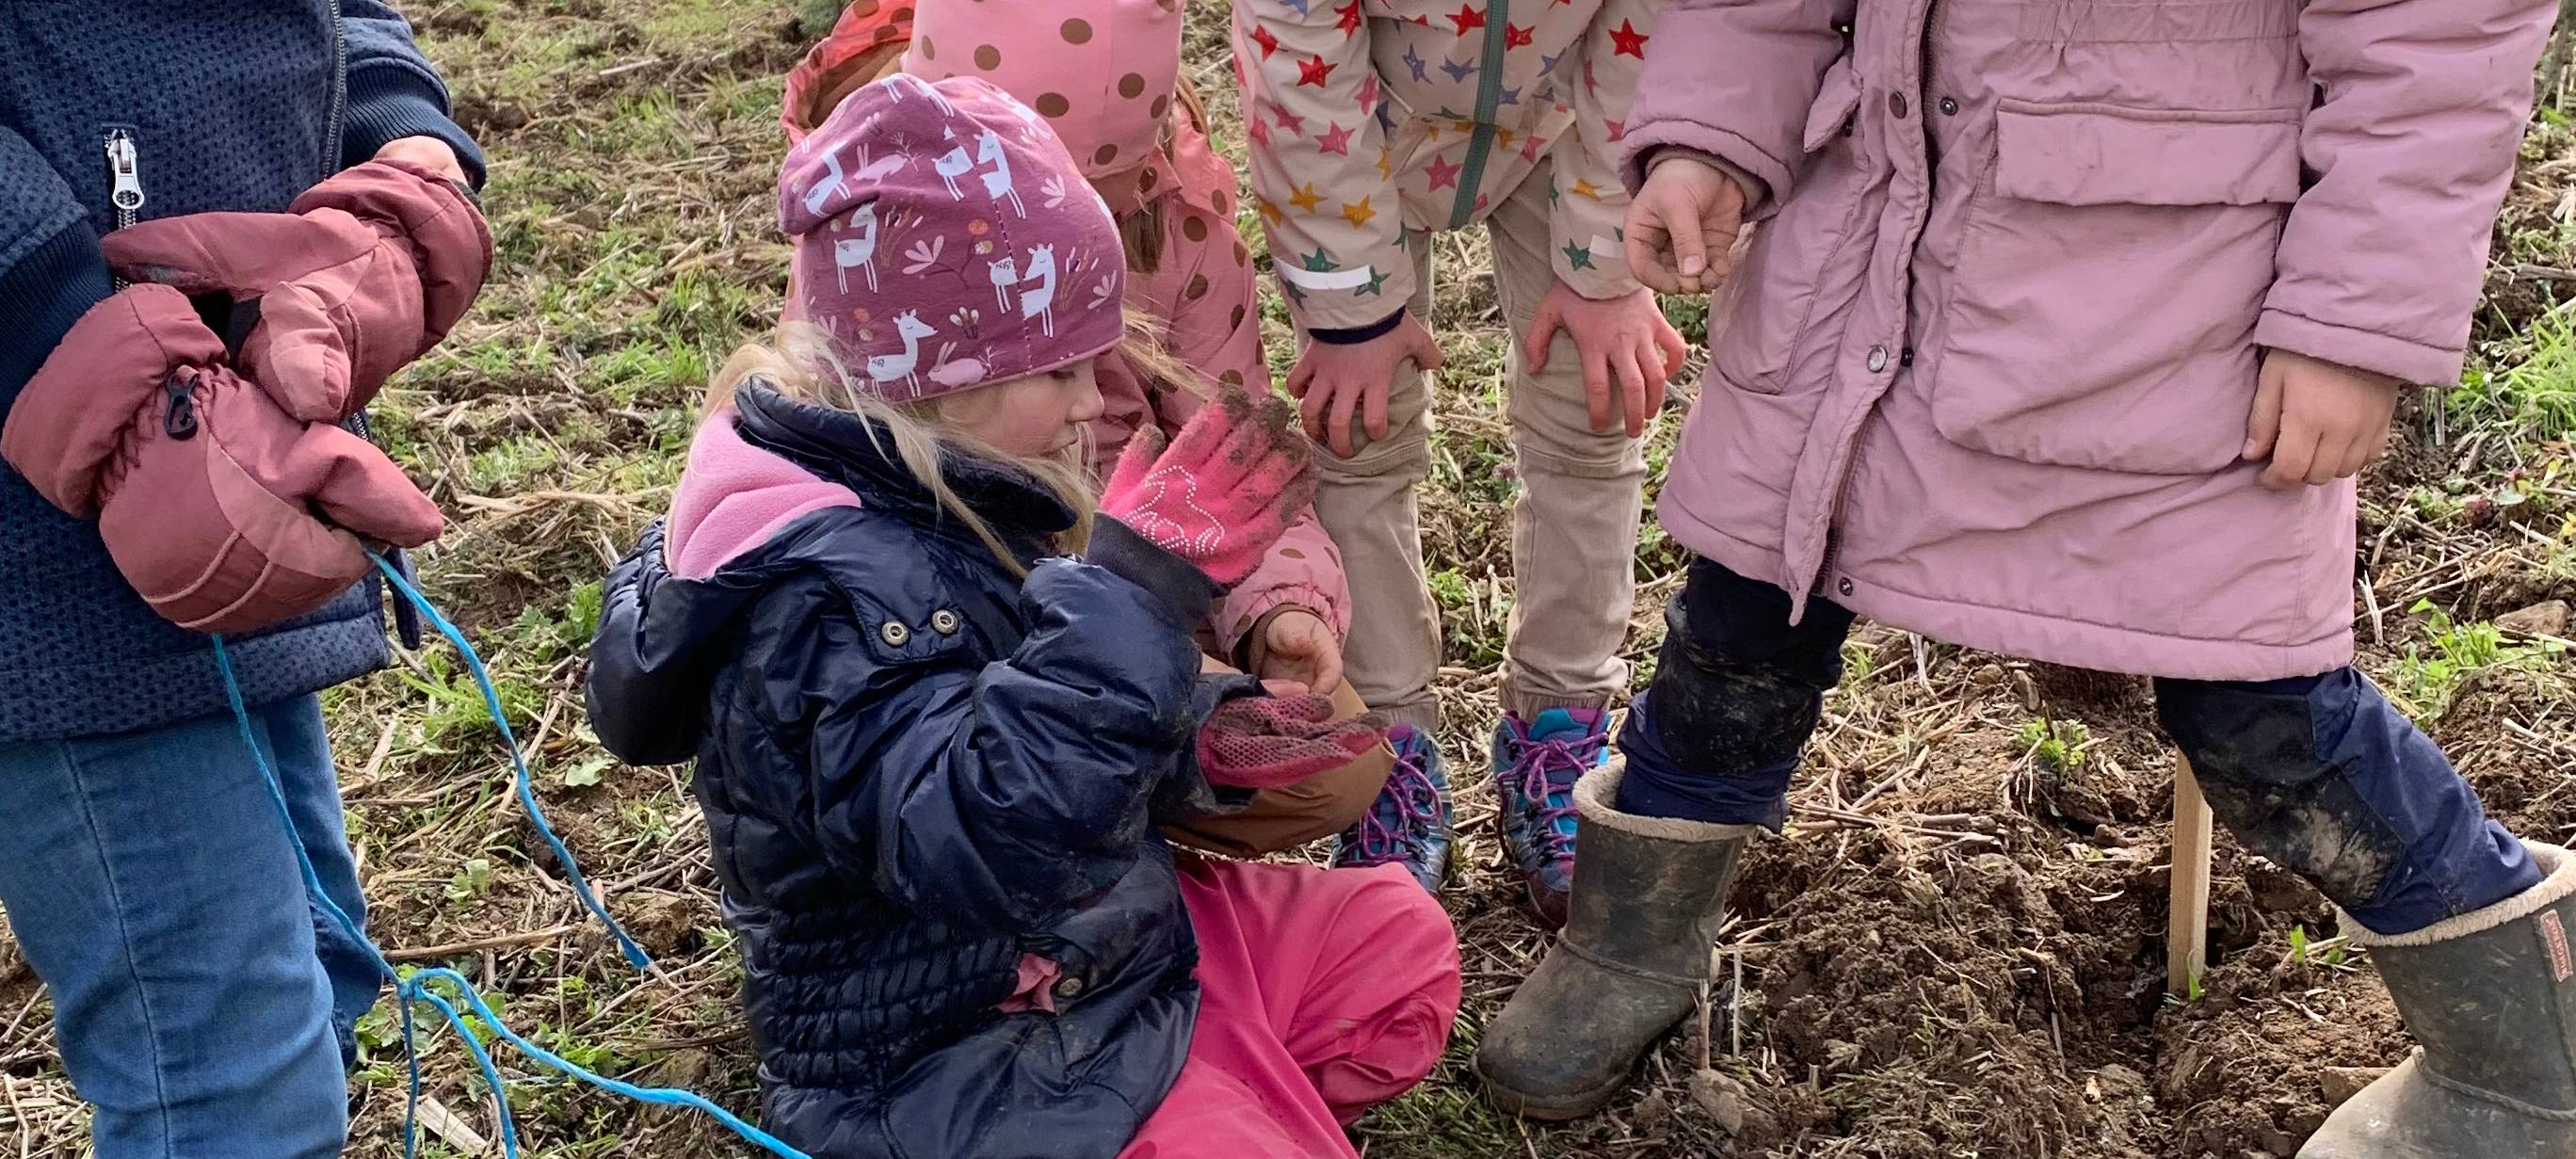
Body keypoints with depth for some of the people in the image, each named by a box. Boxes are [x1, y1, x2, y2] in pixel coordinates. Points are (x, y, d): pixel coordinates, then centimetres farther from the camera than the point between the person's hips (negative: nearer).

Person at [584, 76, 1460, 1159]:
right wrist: (1138, 584, -42)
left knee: (1398, 941, 14)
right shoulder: (820, 594, -30)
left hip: (1109, 938, 10)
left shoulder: (943, 495, 0)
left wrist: (1200, 742, -3)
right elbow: (983, 834, -42)